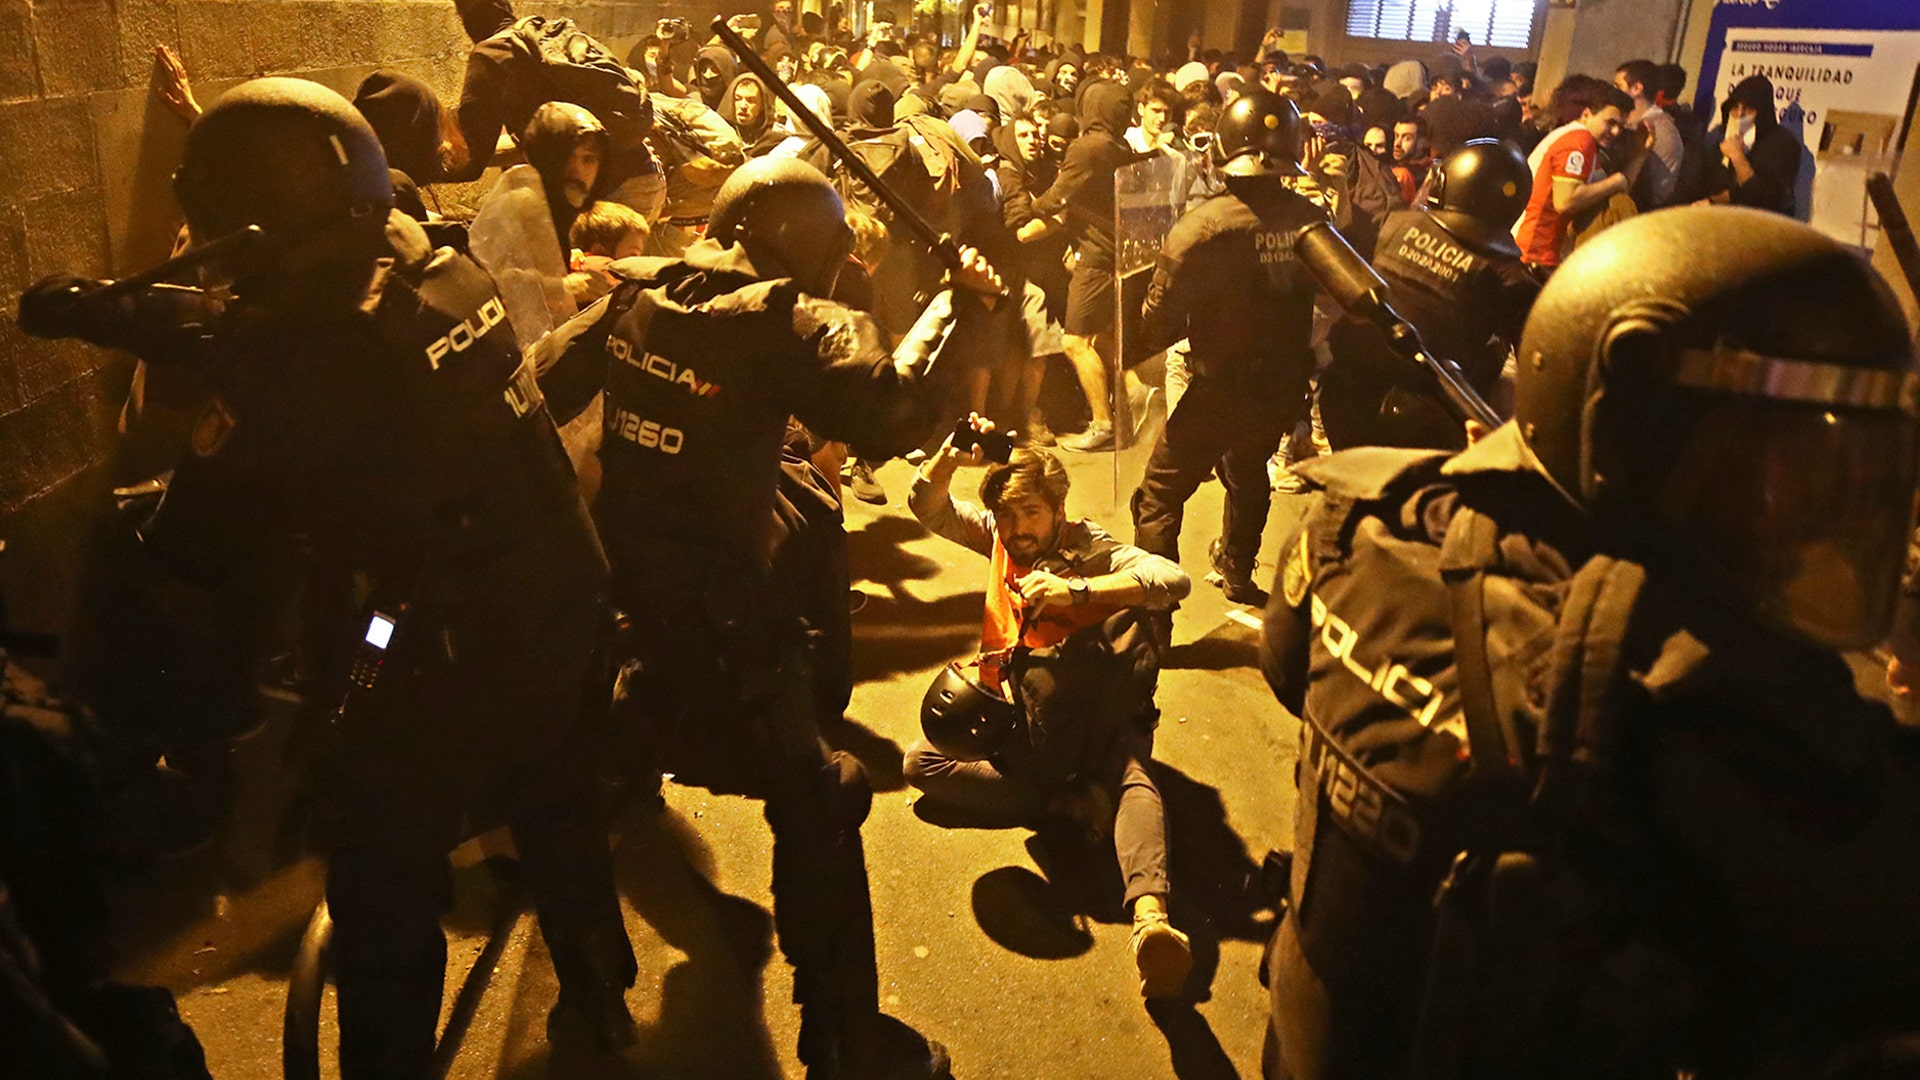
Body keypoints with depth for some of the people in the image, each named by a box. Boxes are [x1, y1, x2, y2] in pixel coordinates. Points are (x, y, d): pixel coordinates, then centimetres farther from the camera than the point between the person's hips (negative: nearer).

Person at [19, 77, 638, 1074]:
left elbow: (202, 552, -13)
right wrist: (113, 320, 14)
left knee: (385, 889, 14)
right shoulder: (446, 272, -2)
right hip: (562, 595, 8)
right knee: (557, 811, 27)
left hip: (450, 653, -7)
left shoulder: (301, 355, -23)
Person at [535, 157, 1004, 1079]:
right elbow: (889, 414, -27)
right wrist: (958, 309, -15)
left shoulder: (635, 294, 5)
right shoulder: (784, 319, -15)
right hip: (716, 616, -7)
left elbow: (545, 386, 8)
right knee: (814, 812, 4)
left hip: (607, 581, 8)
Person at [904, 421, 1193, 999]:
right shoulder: (998, 535, 15)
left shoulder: (1091, 549, -1)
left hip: (1093, 717, -4)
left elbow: (1174, 579, -19)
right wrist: (952, 454, -8)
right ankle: (1069, 803, -33)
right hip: (1015, 713, 4)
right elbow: (927, 504, 13)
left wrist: (1077, 590, -30)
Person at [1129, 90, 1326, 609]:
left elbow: (1159, 325, -18)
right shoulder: (1314, 222, -9)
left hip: (1218, 391, -5)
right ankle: (1238, 575, 49)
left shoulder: (1202, 226, -22)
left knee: (1160, 495, 9)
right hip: (1283, 390, 5)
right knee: (1249, 474, 30)